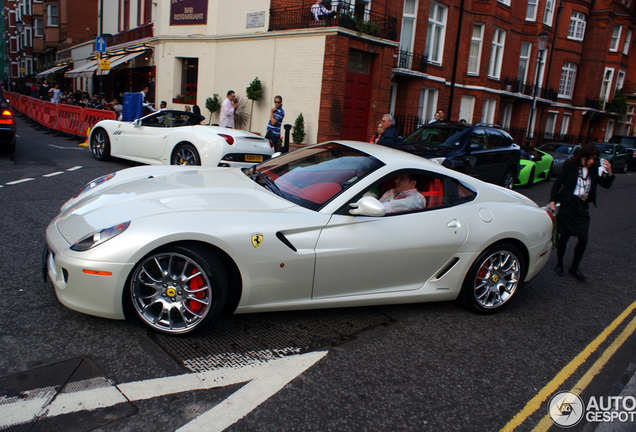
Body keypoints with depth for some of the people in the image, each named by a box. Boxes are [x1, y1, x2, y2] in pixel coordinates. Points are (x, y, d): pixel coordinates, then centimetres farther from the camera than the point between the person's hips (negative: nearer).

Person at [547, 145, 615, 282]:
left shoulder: (595, 170, 7)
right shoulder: (570, 166, -3)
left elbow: (606, 184, 1)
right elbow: (558, 184, -1)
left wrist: (609, 173, -17)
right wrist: (553, 201, -10)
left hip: (583, 208, 4)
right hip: (568, 205, -3)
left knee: (583, 239, 0)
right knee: (564, 236, 2)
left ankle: (574, 268, 16)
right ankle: (559, 264, 20)